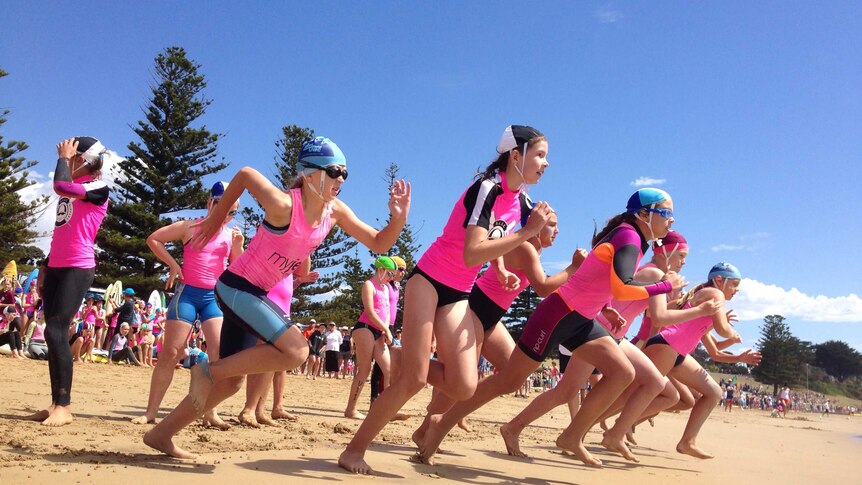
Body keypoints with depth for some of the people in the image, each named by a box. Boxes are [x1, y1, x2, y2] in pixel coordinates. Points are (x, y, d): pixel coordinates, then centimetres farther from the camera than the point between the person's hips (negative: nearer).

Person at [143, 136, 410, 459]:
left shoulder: (335, 212, -3)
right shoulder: (283, 205, -23)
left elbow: (379, 244, 0)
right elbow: (246, 174, -8)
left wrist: (398, 219, -20)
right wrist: (216, 218, 3)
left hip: (256, 295, 8)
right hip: (236, 286, -8)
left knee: (230, 382, 13)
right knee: (296, 350, -22)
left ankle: (161, 434, 27)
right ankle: (208, 369, -7)